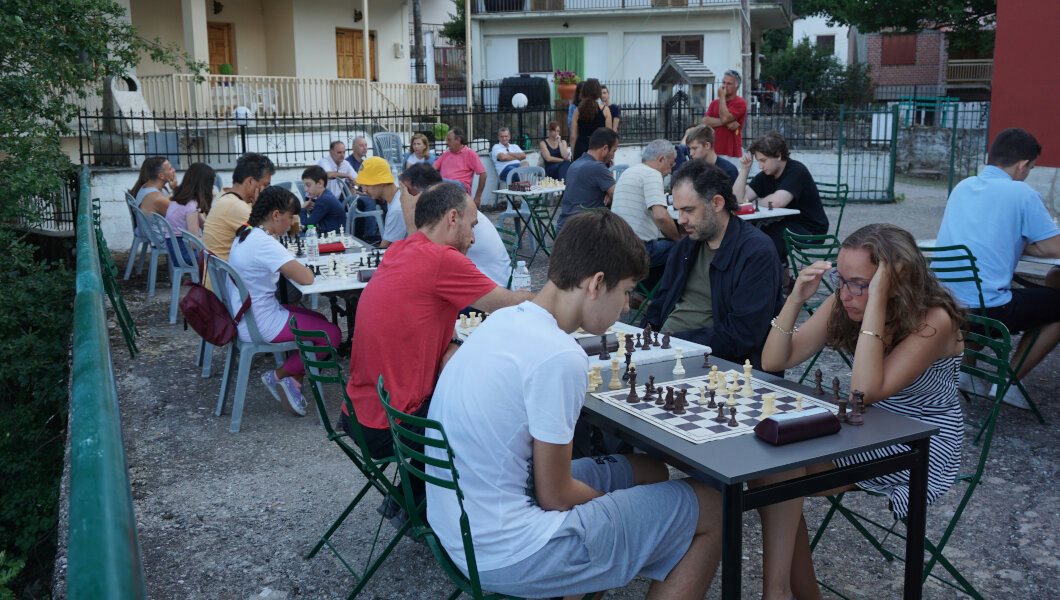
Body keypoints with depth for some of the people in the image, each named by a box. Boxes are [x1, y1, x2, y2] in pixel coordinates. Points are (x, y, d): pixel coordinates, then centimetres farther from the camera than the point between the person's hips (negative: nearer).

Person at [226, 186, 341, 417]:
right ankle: (279, 375, 6)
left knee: (318, 320, 19)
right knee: (332, 333, -2)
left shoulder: (246, 234, 6)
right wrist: (304, 269, -4)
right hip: (261, 326, -10)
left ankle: (292, 379, 12)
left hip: (246, 317, 10)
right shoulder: (263, 243, -25)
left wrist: (294, 268, 0)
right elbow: (306, 278, -26)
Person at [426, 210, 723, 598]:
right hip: (505, 554, -9)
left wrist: (615, 496, 13)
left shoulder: (505, 320, 3)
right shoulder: (559, 357, -23)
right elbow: (556, 496, -15)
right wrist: (616, 503, 4)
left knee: (648, 472, 23)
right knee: (713, 510, 2)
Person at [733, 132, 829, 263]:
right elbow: (739, 198, -3)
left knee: (767, 236, -29)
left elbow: (777, 202, -30)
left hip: (810, 230, -8)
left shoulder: (796, 171, -17)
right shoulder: (764, 176, 5)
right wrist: (745, 169, -9)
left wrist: (757, 201, -10)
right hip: (785, 225, 8)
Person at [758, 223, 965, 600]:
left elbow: (865, 392, -33)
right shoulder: (844, 305, -7)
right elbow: (773, 362, -7)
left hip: (925, 446, -6)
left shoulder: (934, 320, -23)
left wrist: (877, 302, -36)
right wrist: (797, 297, -21)